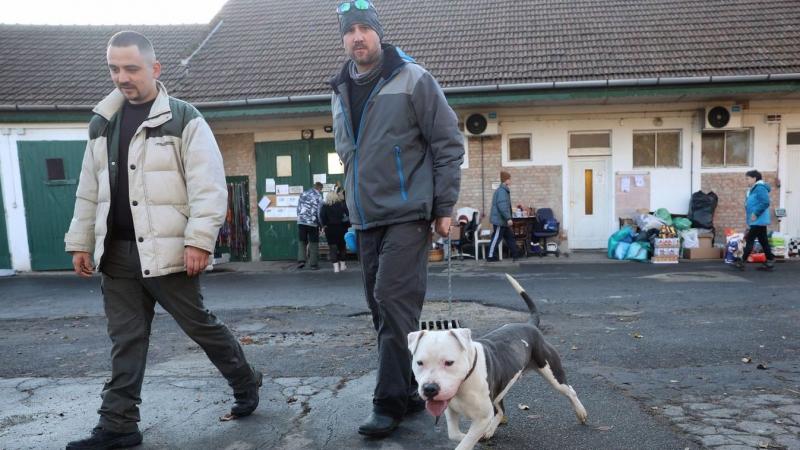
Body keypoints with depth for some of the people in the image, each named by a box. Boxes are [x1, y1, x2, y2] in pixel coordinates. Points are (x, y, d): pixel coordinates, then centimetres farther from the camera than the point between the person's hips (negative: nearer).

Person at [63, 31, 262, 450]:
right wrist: (81, 242, 15)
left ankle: (245, 382, 28)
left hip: (167, 251, -5)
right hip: (117, 252, 6)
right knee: (125, 341, 10)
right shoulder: (101, 124, 14)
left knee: (200, 325, 6)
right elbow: (89, 191, 18)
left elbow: (209, 187, -12)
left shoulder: (183, 119, -6)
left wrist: (199, 241, -18)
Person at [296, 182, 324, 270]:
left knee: (302, 242, 14)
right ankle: (313, 264, 8)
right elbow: (319, 212, -8)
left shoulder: (304, 194, 10)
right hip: (313, 223, -4)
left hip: (301, 222, 4)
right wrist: (321, 225, 1)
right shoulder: (318, 196, -4)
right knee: (313, 243, 6)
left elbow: (298, 208, 12)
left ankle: (301, 260, 0)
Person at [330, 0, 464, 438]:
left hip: (407, 215, -6)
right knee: (382, 308, 9)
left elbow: (448, 143, -5)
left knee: (394, 303, -11)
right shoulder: (340, 92, 13)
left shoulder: (413, 79, -5)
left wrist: (444, 207, -8)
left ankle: (390, 402, 2)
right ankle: (408, 392, 23)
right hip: (366, 221, 7)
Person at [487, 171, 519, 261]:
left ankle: (515, 255, 17)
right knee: (496, 238, -5)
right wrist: (508, 218, -26)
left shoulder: (504, 190, 16)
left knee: (510, 237, 12)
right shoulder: (502, 191, -18)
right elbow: (502, 206, -26)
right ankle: (491, 257, 0)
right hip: (499, 220, -11)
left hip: (503, 220, 11)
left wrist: (507, 218, 22)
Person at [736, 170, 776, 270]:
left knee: (750, 240, -7)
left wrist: (755, 213, -22)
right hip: (757, 221, 10)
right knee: (763, 241, 11)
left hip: (758, 221, -10)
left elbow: (765, 203, -24)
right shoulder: (754, 189, 15)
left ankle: (742, 261, -4)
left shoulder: (760, 188, -16)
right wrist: (753, 214, 18)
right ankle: (770, 260, 15)